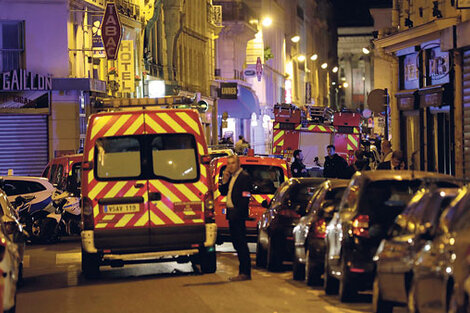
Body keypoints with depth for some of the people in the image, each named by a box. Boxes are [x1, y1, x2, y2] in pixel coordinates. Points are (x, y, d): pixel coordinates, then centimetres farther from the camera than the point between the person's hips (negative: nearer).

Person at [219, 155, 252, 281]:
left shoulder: (244, 177, -12)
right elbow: (223, 192, 17)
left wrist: (236, 214, -22)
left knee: (241, 243, -8)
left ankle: (245, 273, -6)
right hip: (231, 214, 9)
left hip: (238, 214, -9)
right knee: (237, 243, 12)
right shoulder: (231, 177, 17)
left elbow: (245, 198, -18)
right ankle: (243, 271, 19)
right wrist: (225, 180, 1)